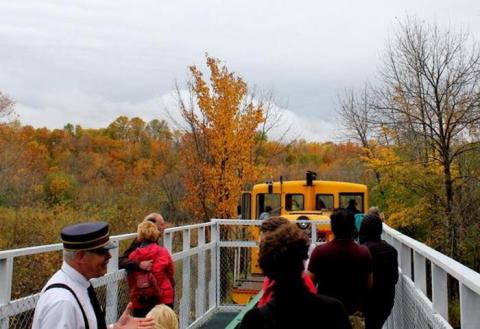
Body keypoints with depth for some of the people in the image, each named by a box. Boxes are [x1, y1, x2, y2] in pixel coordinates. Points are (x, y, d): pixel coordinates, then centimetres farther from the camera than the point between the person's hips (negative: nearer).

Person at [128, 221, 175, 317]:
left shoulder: (133, 255, -2)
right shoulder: (163, 253, -6)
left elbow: (130, 281, 5)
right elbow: (170, 275, 3)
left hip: (139, 303, 2)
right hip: (163, 301, -1)